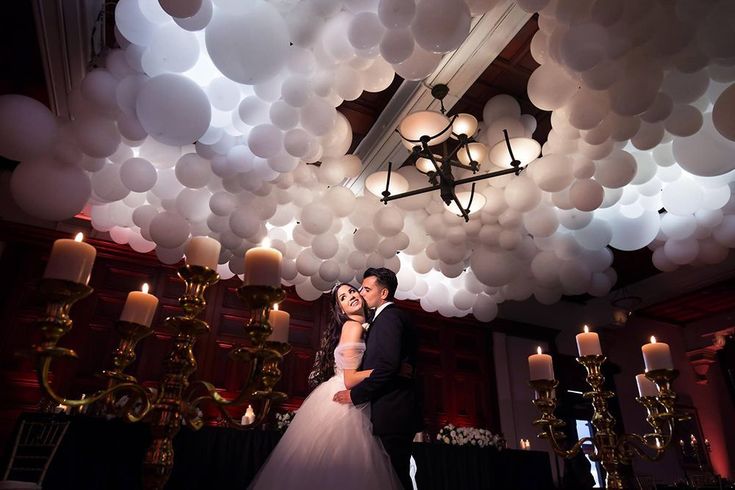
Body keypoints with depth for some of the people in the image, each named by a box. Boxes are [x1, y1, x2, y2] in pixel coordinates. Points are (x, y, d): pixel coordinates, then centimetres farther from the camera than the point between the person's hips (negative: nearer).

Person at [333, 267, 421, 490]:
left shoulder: (388, 317, -12)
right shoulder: (397, 316, 18)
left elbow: (387, 367, -23)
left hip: (392, 413, -10)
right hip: (397, 412, 10)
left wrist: (355, 394, -16)